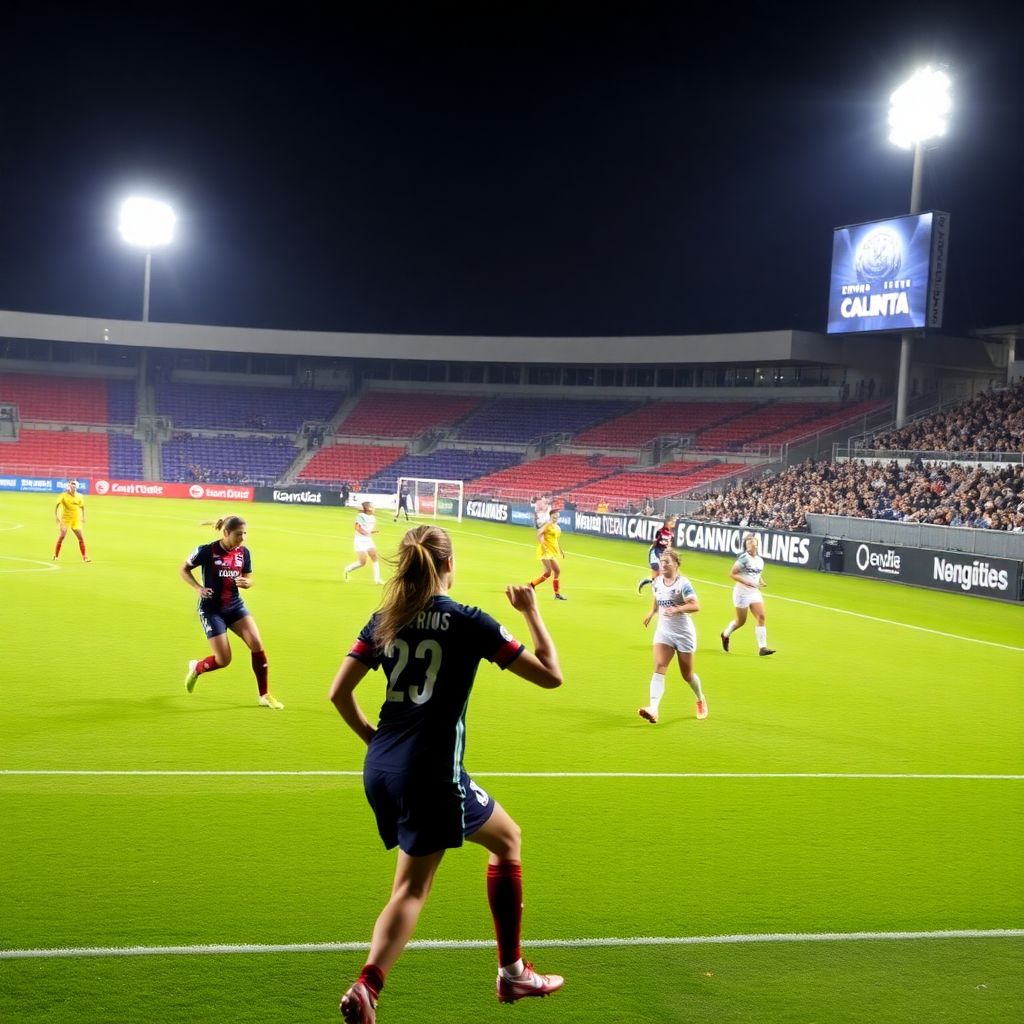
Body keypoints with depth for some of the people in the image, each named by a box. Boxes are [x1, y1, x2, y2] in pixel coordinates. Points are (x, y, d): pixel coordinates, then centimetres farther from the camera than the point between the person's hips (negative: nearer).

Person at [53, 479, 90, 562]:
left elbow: (82, 507, 17)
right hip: (65, 519, -3)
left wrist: (83, 517, 10)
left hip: (76, 520, 3)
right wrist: (56, 516, -19)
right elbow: (56, 505, -9)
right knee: (61, 536, -9)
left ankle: (85, 557, 1)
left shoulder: (79, 496, 4)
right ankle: (55, 556, 3)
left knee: (81, 537, -4)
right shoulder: (64, 496, -7)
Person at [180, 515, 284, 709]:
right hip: (211, 609, -4)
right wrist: (198, 588, -19)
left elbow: (248, 578, 10)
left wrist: (245, 582, -15)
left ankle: (265, 696, -5)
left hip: (235, 605, 4)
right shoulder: (207, 551, -16)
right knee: (224, 660, -6)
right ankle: (196, 668, 30)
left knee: (256, 643, -16)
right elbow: (183, 570, -3)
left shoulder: (244, 553, -3)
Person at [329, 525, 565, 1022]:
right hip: (431, 774, -6)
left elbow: (339, 692, 6)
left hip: (380, 769, 6)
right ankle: (512, 973, 27)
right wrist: (532, 612, 7)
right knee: (507, 838, 20)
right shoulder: (467, 622, -8)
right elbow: (551, 675, -4)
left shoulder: (385, 619, 6)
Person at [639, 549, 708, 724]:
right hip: (663, 632, 4)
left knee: (687, 674, 9)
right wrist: (651, 613, 11)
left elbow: (695, 606, -24)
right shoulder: (657, 583, 4)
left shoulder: (683, 583, -14)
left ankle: (700, 700, 41)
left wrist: (677, 609, -36)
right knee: (659, 668, -17)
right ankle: (653, 709, -31)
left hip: (684, 633, -4)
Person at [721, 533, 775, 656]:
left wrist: (761, 582, 1)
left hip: (755, 592, 5)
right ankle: (725, 634, 35)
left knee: (761, 617, -10)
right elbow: (732, 574, -14)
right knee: (741, 621, 5)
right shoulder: (743, 558, -13)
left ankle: (762, 647, -9)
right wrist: (747, 582, -22)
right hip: (742, 592, -5)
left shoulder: (760, 560, 6)